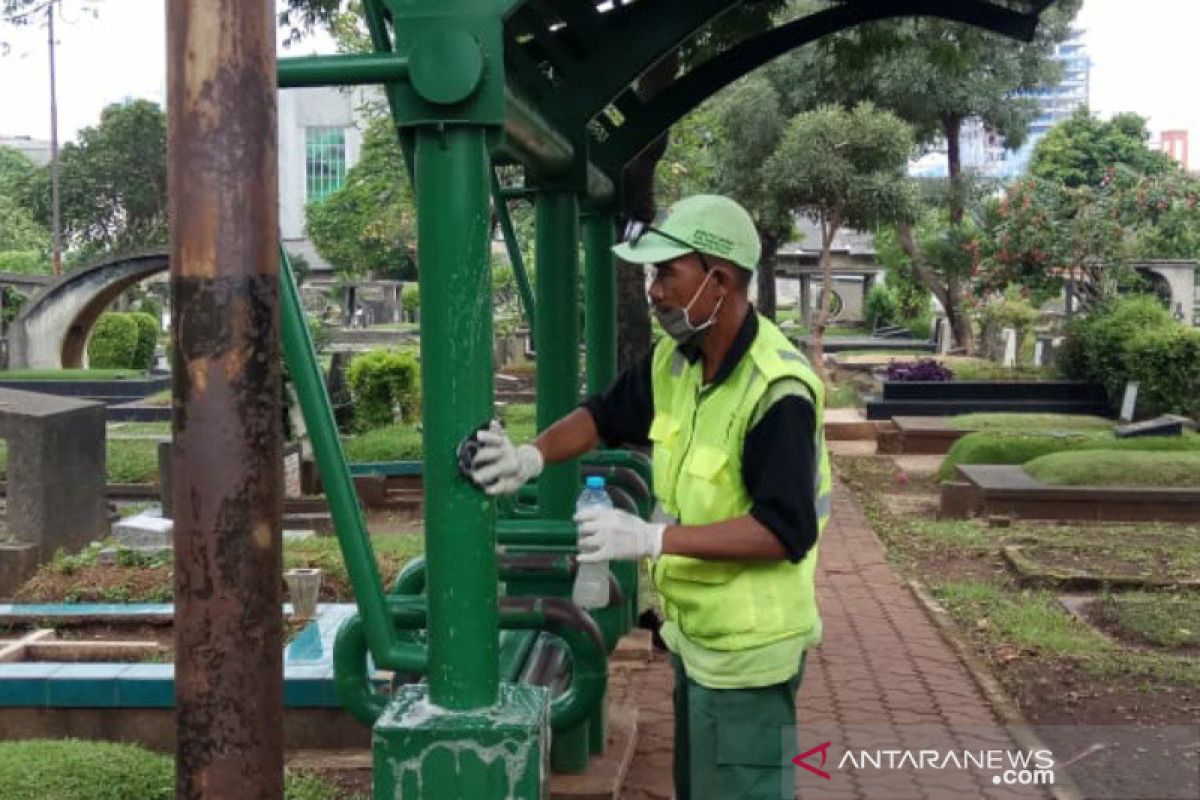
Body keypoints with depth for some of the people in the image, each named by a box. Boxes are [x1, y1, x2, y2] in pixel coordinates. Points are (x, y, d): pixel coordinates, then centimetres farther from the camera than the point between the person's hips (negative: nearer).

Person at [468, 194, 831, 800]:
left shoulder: (777, 389, -27)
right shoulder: (673, 360, -1)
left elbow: (785, 530, -30)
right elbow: (606, 415, 14)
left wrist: (652, 538, -34)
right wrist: (533, 456, -4)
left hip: (746, 648, -8)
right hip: (692, 633, 9)